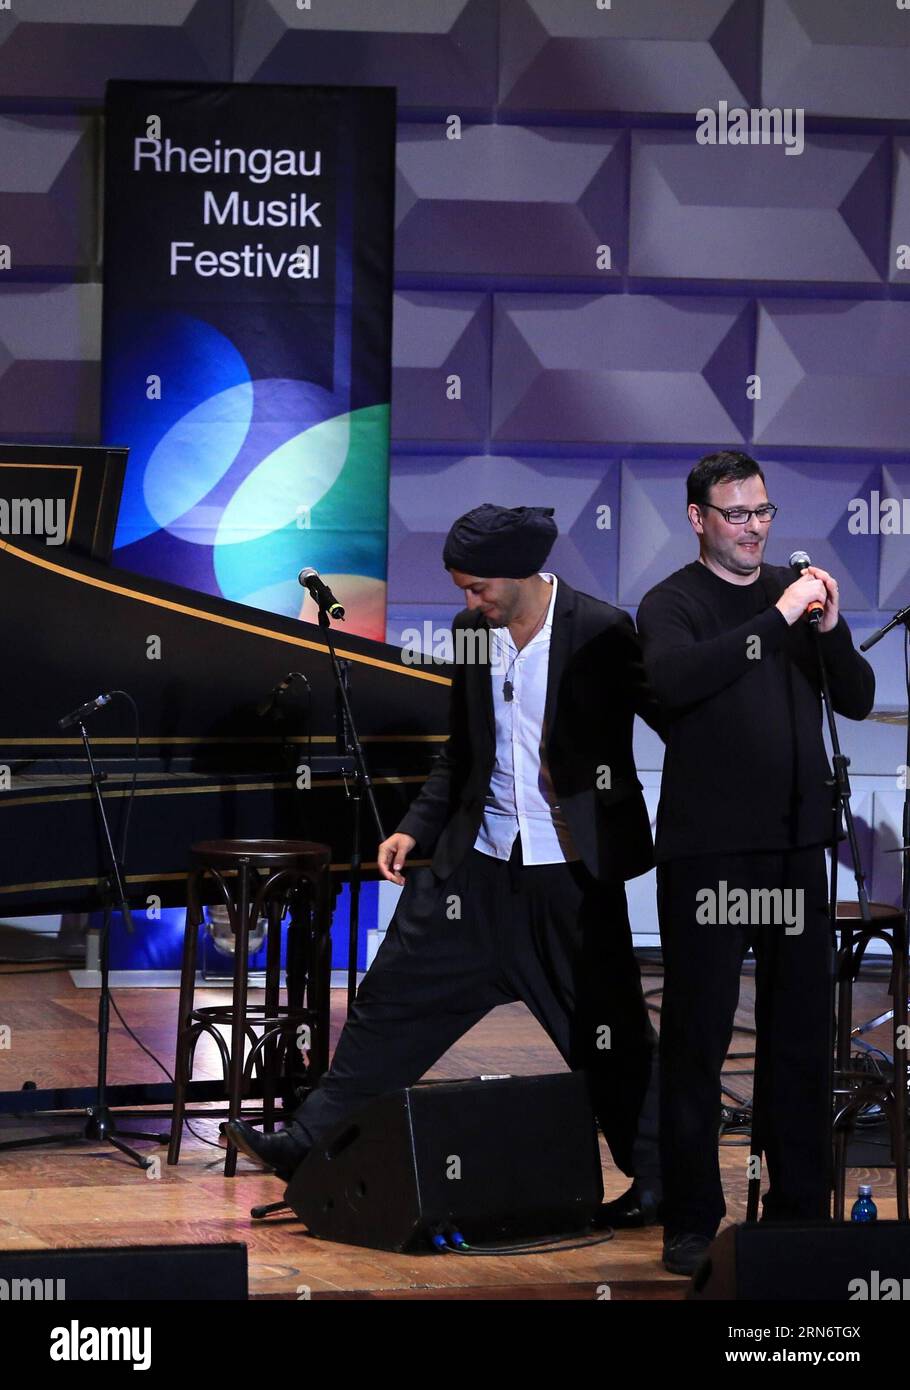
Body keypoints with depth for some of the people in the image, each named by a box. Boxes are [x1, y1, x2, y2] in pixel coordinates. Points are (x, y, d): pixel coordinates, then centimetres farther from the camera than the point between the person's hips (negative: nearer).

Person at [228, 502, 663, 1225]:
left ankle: (657, 1182, 18)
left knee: (610, 1030, 3)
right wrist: (416, 828, 8)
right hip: (479, 860, 5)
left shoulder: (602, 633, -13)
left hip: (572, 874, -5)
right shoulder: (471, 632, 6)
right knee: (396, 995, 4)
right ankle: (311, 1146, 11)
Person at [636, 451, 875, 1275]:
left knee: (801, 1036, 8)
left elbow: (859, 701, 8)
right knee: (698, 1036, 0)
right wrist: (776, 622, -23)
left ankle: (801, 1209, 16)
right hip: (708, 850, -5)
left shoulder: (796, 592, 13)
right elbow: (673, 679, -22)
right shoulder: (674, 603, -1)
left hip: (795, 844, 5)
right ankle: (691, 1223, 4)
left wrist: (831, 628, -10)